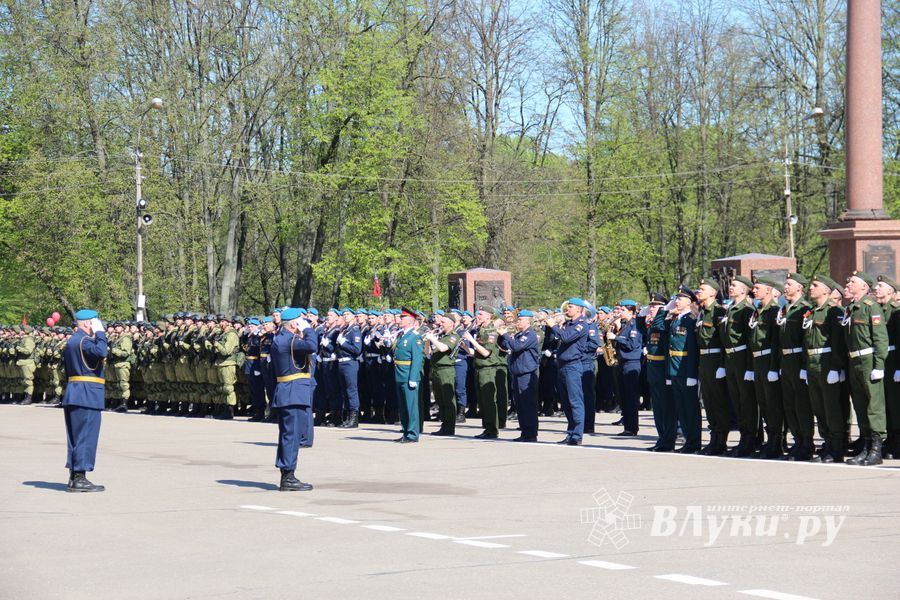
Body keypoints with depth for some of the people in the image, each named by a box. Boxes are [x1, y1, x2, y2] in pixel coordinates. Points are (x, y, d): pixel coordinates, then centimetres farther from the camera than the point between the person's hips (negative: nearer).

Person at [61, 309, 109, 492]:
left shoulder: (71, 341, 19)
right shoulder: (85, 340, -12)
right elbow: (101, 352, -31)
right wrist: (100, 332, -18)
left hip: (72, 395, 10)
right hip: (87, 395, -10)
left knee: (75, 437, 11)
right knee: (86, 436, -7)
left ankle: (74, 478, 14)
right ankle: (79, 479, -7)